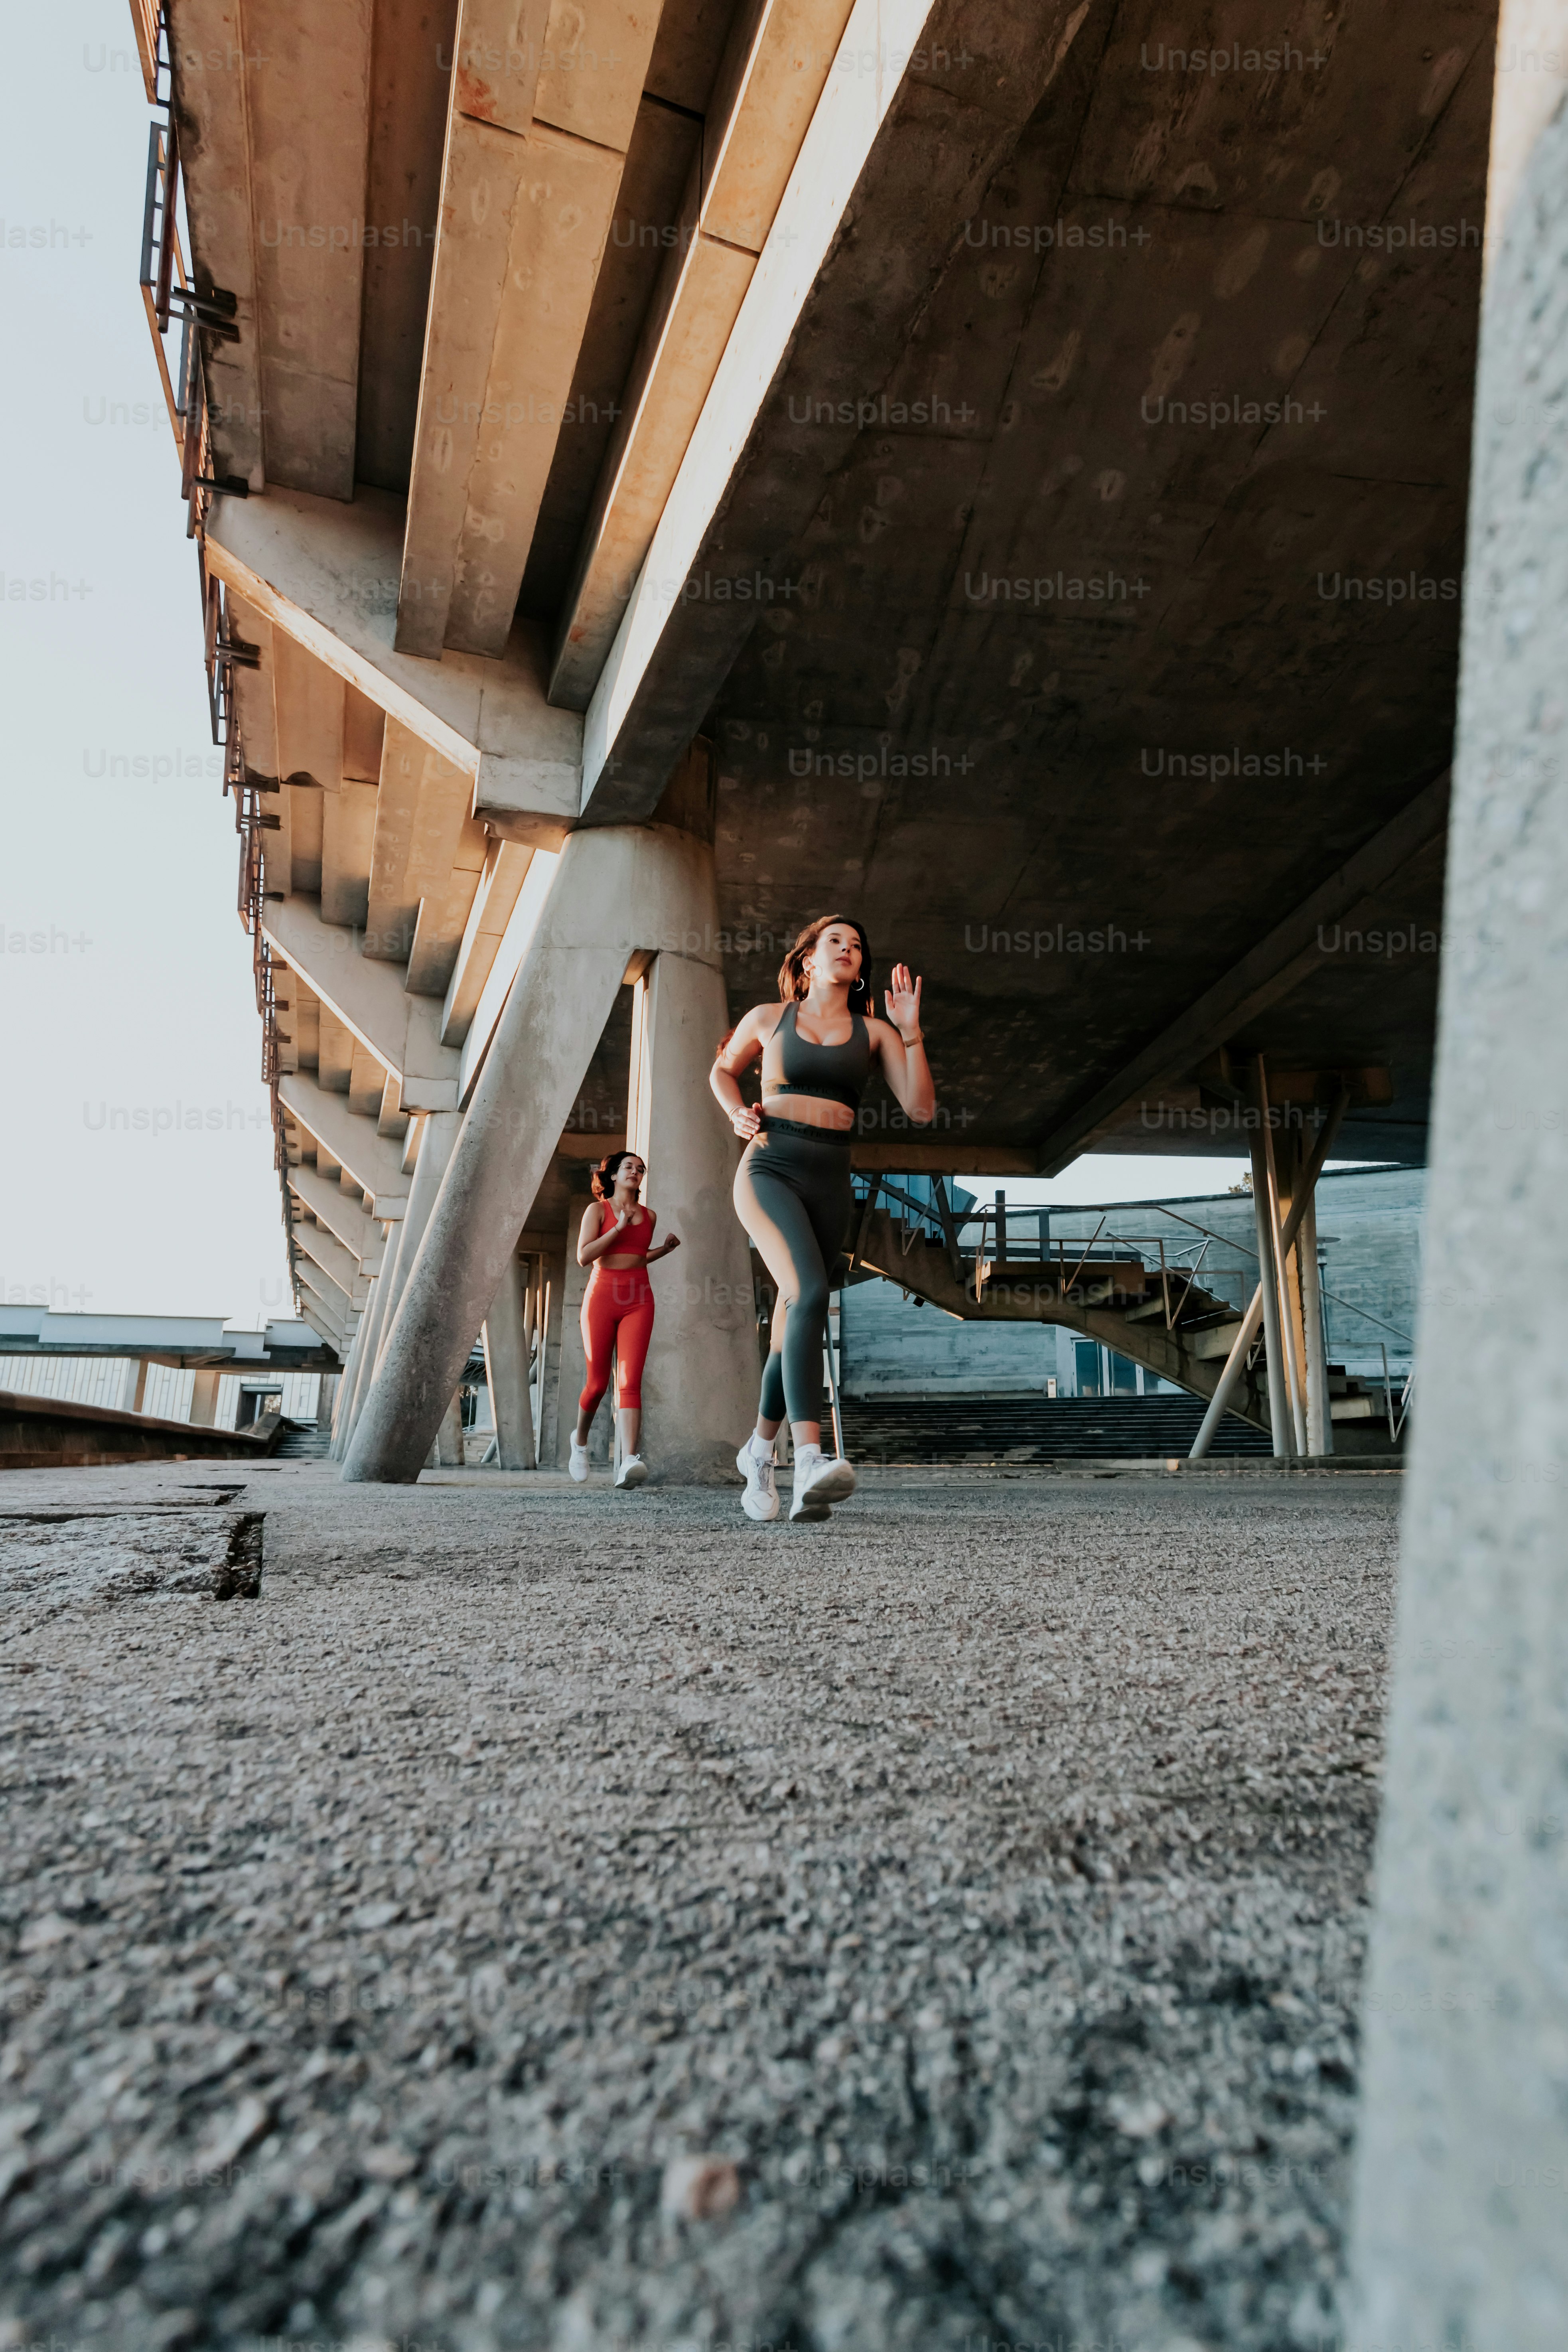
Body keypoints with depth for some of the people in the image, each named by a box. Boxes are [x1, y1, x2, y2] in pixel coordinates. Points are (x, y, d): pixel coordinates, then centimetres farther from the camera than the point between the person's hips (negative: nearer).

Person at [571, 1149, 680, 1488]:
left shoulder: (649, 1216, 15)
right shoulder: (597, 1209, 4)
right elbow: (583, 1256, -8)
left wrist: (666, 1248, 12)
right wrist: (619, 1227, -12)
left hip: (638, 1301, 2)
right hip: (602, 1295, -2)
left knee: (630, 1381, -14)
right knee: (598, 1383, 5)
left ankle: (628, 1461, -27)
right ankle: (580, 1440, 35)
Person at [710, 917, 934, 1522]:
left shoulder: (874, 1032, 12)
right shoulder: (768, 1018, 10)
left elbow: (921, 1109, 3)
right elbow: (722, 1070, 27)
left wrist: (910, 1030, -1)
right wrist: (737, 1114, 7)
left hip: (830, 1185, 3)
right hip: (769, 1171, -3)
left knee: (794, 1318, 8)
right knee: (810, 1293, -28)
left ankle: (759, 1451, 30)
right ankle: (810, 1460, -38)